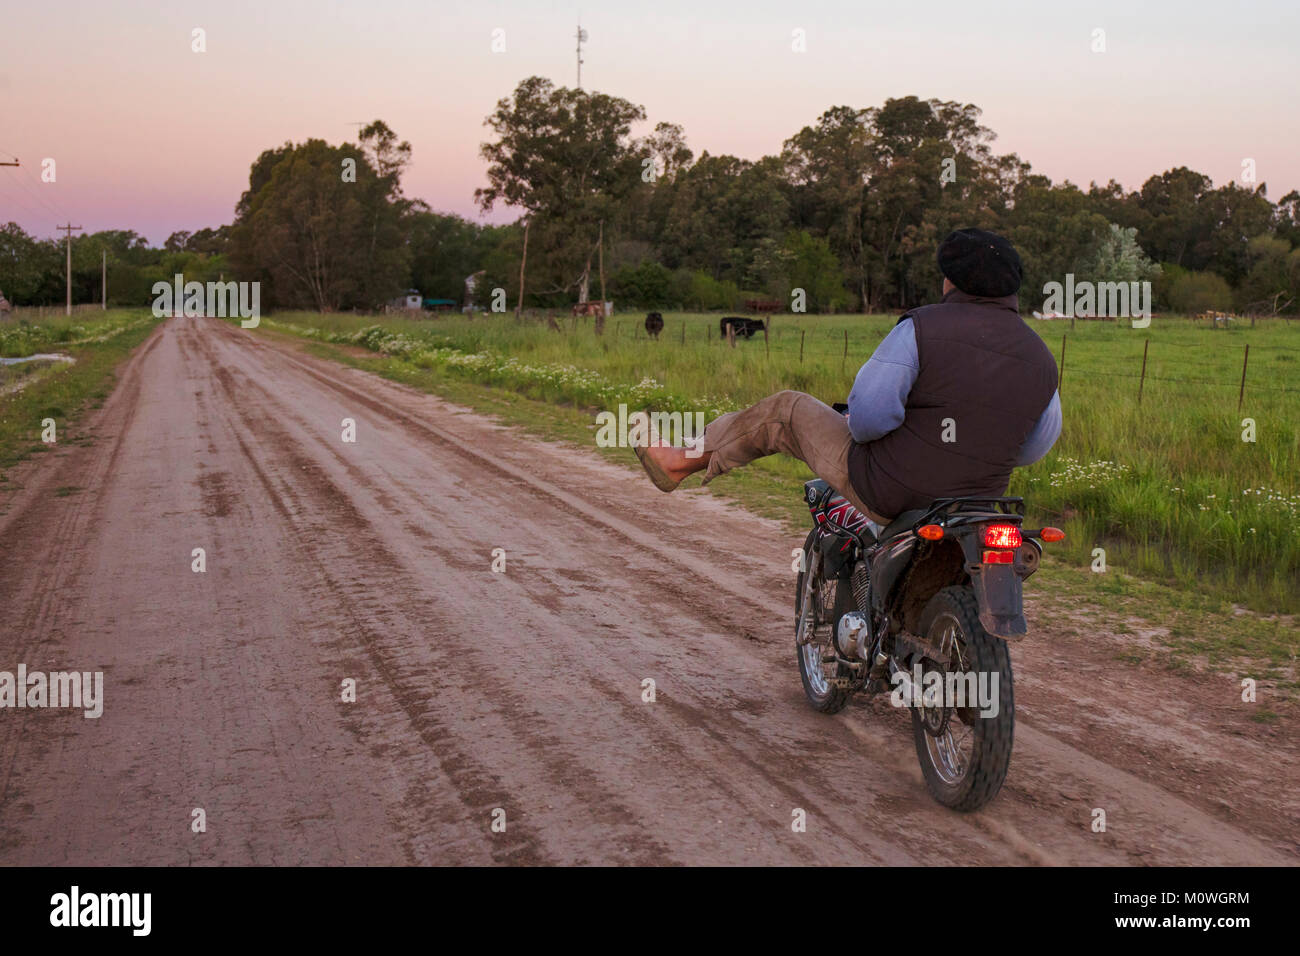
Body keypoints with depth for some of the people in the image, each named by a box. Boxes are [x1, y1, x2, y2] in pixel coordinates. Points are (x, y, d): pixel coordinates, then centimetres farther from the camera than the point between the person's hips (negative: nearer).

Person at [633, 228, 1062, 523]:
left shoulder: (923, 327, -16)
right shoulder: (1041, 359, 0)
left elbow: (870, 409, -23)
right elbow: (1033, 447, 12)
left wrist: (863, 432, 1)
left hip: (888, 492, -5)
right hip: (972, 505, 5)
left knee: (785, 409, 14)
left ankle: (679, 462, 26)